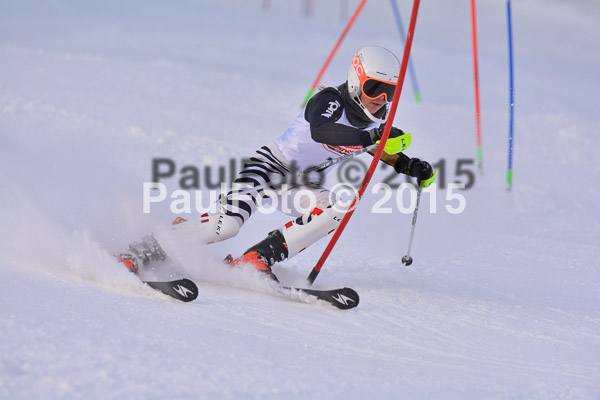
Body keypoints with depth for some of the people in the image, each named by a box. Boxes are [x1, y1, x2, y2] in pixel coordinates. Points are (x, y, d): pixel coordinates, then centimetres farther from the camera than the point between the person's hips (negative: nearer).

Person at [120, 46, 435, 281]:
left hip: (302, 185, 7)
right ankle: (137, 254, -15)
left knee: (337, 208, -24)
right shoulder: (331, 100, -23)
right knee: (228, 223, -26)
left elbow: (386, 153, 21)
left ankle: (256, 259, -22)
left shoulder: (377, 117, 0)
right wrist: (371, 136, -51)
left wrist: (412, 168, 2)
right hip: (272, 165, -7)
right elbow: (320, 130, -45)